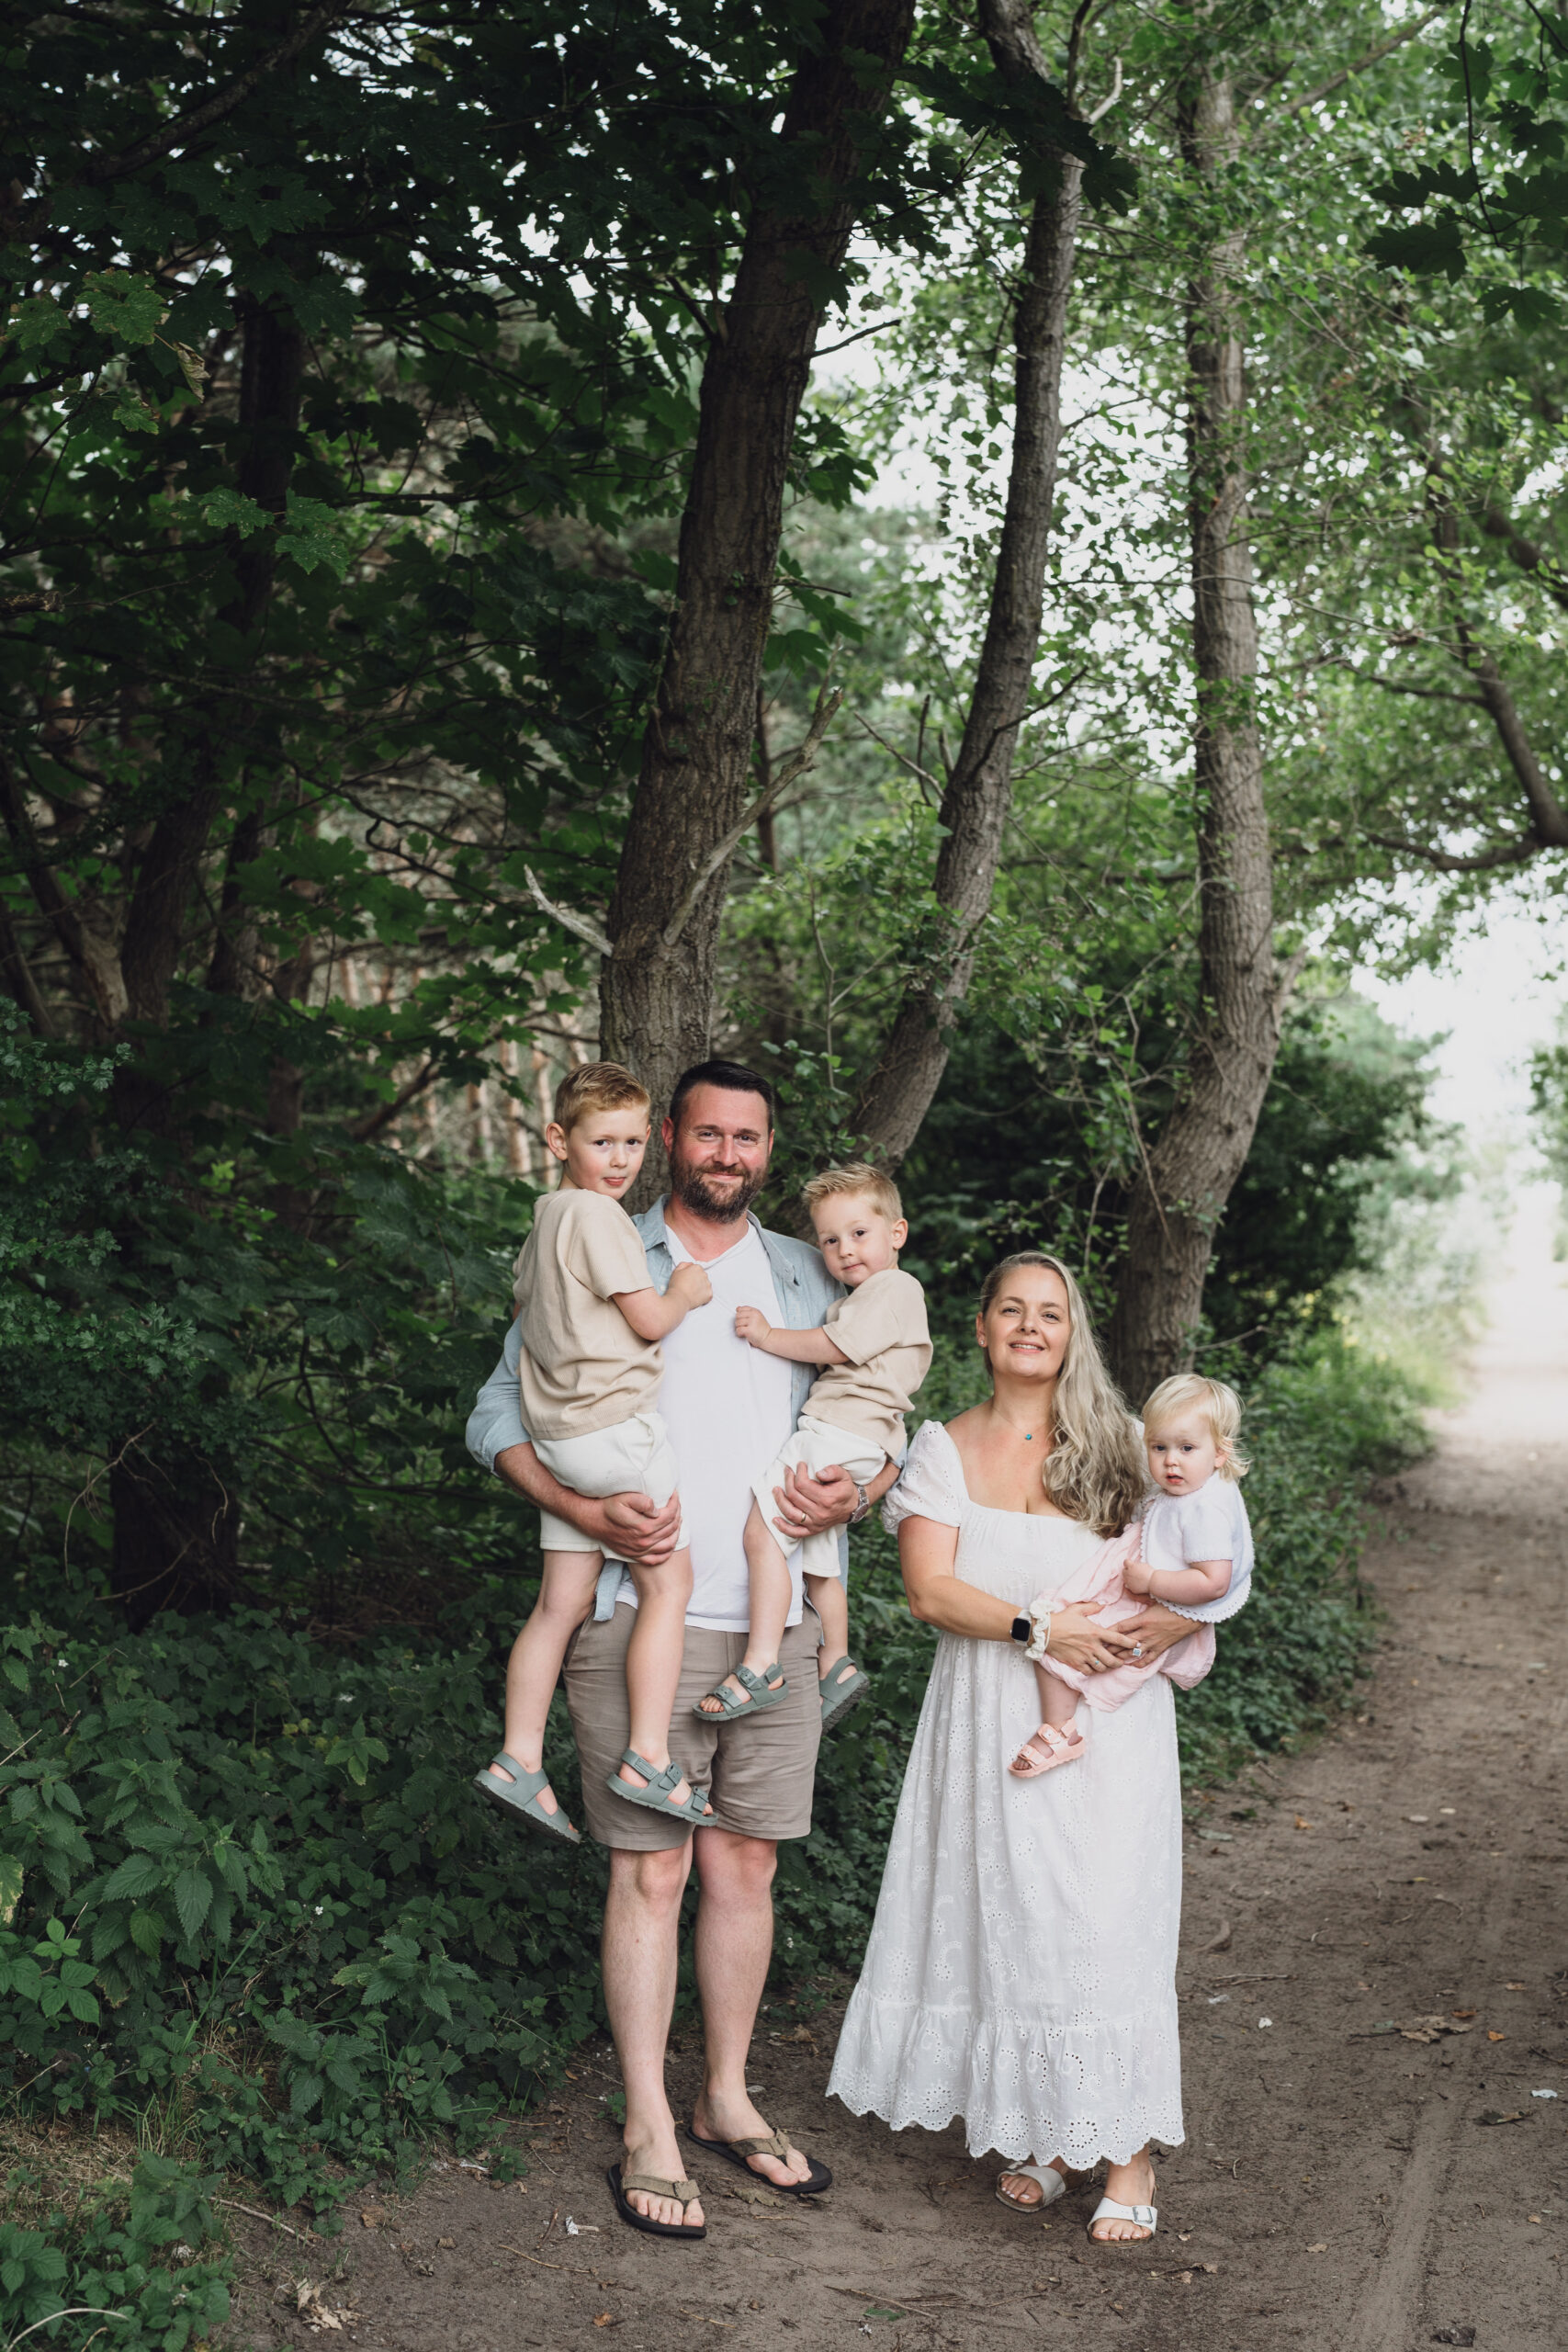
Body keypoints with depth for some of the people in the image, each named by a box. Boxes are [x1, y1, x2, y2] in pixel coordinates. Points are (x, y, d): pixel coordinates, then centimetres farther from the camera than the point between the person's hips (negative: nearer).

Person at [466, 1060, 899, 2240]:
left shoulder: (811, 1277, 14)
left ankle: (727, 2100, 26)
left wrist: (858, 1493, -5)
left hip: (778, 1621, 4)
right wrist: (586, 1510, -16)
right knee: (651, 1869, -1)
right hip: (644, 1612, -4)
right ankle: (648, 2131, 10)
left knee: (747, 1865, 11)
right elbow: (499, 1412, 0)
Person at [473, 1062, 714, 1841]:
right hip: (618, 1426, -9)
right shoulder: (598, 1217, -13)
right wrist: (686, 1293, 7)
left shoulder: (544, 1223, 16)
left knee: (561, 1603, 9)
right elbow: (648, 1321, -13)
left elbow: (527, 1301, 28)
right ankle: (647, 1761, -2)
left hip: (560, 1438, 9)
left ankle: (519, 1760, 8)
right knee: (668, 1585, -1)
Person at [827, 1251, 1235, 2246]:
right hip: (992, 1720, 1)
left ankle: (1128, 2151, 7)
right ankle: (1038, 2134, 20)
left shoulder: (1118, 1444, 5)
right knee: (1006, 1920, 4)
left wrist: (1166, 1622, -18)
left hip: (1107, 1719, -1)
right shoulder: (945, 1448, 6)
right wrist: (1037, 1627, -19)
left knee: (1105, 1924, -5)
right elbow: (931, 1589, -5)